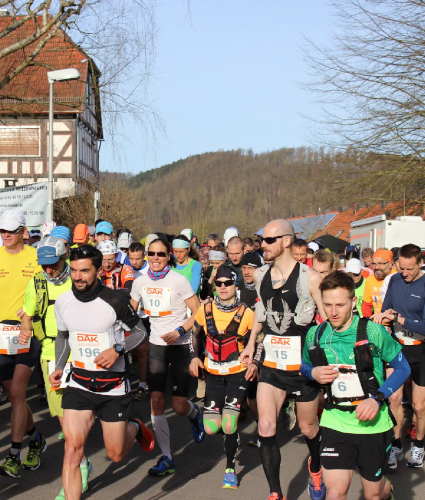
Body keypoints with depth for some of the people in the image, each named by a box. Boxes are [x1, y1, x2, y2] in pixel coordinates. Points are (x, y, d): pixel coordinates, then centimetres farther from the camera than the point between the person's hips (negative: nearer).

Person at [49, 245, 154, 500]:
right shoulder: (63, 302, -1)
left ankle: (135, 427, 41)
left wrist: (117, 350, -18)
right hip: (79, 383, 2)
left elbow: (141, 332, -2)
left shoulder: (115, 301, -14)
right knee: (73, 447, -14)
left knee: (116, 455, 8)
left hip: (113, 385, -2)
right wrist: (59, 368, 5)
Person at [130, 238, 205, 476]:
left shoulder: (178, 280, -12)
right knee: (156, 399, -7)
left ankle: (195, 414, 34)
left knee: (179, 406, -5)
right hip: (156, 345, 4)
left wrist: (179, 332, -20)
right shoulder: (141, 282, 1)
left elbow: (198, 312, -9)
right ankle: (167, 458, 2)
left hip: (180, 346, -4)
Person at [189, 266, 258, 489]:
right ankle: (229, 420, 35)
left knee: (228, 426, -15)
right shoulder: (205, 309, -3)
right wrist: (195, 357, 0)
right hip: (213, 373, 3)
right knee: (211, 429, -2)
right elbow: (195, 334, 13)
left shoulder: (246, 313, -10)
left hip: (238, 373, -3)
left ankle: (230, 468, 9)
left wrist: (254, 363, -13)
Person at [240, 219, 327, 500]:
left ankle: (316, 467, 45)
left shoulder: (309, 277, -13)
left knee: (308, 429, 13)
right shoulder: (261, 275, 3)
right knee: (266, 428, -9)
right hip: (271, 364, 4)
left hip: (303, 366, -3)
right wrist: (252, 341, 22)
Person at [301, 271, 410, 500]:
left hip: (372, 422, -2)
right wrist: (313, 373, -8)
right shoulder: (315, 334, -3)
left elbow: (403, 368, -4)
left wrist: (378, 398, -17)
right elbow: (304, 366, 16)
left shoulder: (373, 331, -13)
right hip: (335, 423, 2)